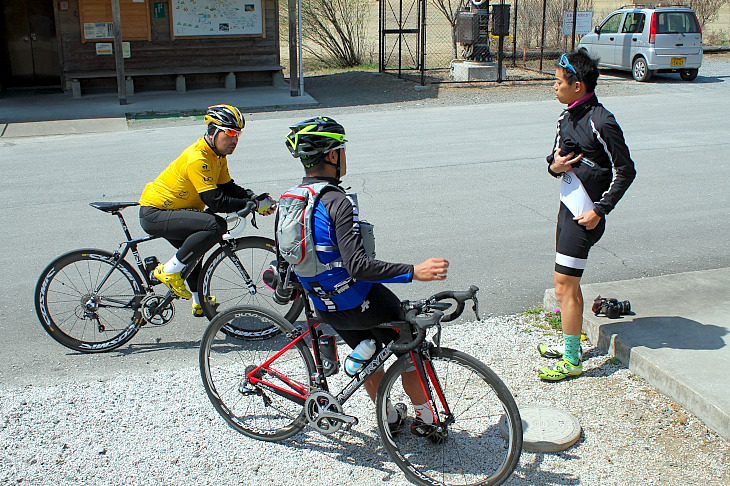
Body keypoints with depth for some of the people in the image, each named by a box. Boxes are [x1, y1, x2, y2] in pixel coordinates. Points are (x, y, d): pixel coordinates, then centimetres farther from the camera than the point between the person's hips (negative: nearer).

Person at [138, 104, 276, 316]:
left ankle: (200, 303, 48)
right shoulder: (198, 159, -26)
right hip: (154, 213, -11)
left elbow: (228, 187, 7)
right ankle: (169, 271, -15)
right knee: (216, 225, -28)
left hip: (168, 211, 11)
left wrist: (256, 199, -10)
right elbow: (216, 202, -29)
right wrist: (254, 205, -23)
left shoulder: (217, 156, 4)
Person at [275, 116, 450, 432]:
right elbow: (357, 265, -33)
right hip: (362, 302, -7)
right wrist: (414, 272, -35)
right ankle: (425, 419, 29)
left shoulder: (286, 201, -2)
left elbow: (284, 258, 8)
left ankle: (390, 417, 43)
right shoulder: (338, 201, -25)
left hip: (325, 308, 7)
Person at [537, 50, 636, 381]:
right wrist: (554, 165, -6)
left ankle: (571, 361, 6)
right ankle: (570, 344, 32)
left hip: (585, 213, -9)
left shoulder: (600, 122, -18)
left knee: (564, 285, -6)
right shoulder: (569, 116, 9)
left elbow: (625, 171, -15)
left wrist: (599, 210, -17)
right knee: (568, 284, 17)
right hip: (568, 205, 9)